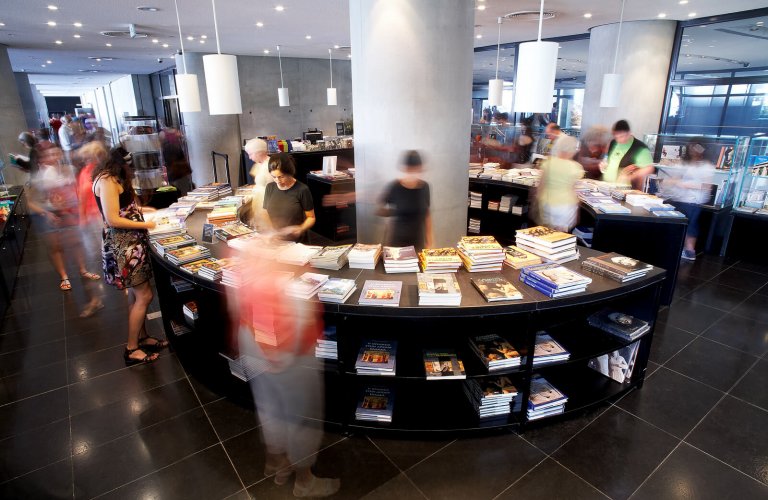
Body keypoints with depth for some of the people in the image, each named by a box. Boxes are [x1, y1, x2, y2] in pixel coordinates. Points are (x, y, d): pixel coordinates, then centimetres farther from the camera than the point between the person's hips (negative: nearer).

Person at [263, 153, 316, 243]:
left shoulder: (302, 190, -7)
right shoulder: (270, 188, 6)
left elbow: (311, 217, 1)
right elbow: (265, 214, 15)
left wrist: (301, 228, -17)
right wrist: (270, 230, -3)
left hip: (297, 242, -3)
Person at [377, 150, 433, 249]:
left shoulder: (424, 187, 0)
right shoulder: (394, 187, -9)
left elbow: (427, 214, 9)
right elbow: (379, 210, 3)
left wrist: (429, 241, 9)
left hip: (418, 240, 3)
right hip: (397, 240, -2)